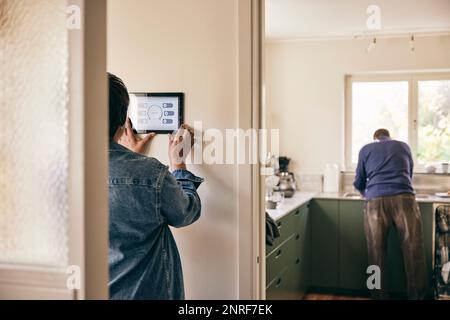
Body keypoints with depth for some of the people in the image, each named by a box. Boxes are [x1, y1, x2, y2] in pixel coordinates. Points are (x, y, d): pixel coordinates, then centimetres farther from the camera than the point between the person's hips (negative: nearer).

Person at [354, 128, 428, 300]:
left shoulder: (366, 150, 21)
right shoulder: (404, 146, 25)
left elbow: (359, 183, 24)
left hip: (375, 201, 0)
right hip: (404, 198, 0)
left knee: (377, 252, 6)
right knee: (413, 249, 2)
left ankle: (380, 295, 9)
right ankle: (417, 295, 2)